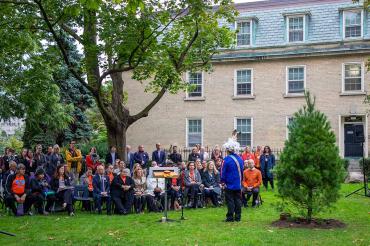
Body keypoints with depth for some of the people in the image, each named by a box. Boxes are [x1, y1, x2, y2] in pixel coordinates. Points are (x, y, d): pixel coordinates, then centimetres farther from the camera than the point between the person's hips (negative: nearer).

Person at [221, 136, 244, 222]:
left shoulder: (227, 159, -15)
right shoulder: (240, 159, 3)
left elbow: (223, 172, -11)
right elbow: (242, 171, 12)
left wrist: (223, 181, 0)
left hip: (229, 185, -5)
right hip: (238, 185, 5)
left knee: (230, 201, 1)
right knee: (238, 200, 10)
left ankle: (230, 217, 3)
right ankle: (238, 217, 14)